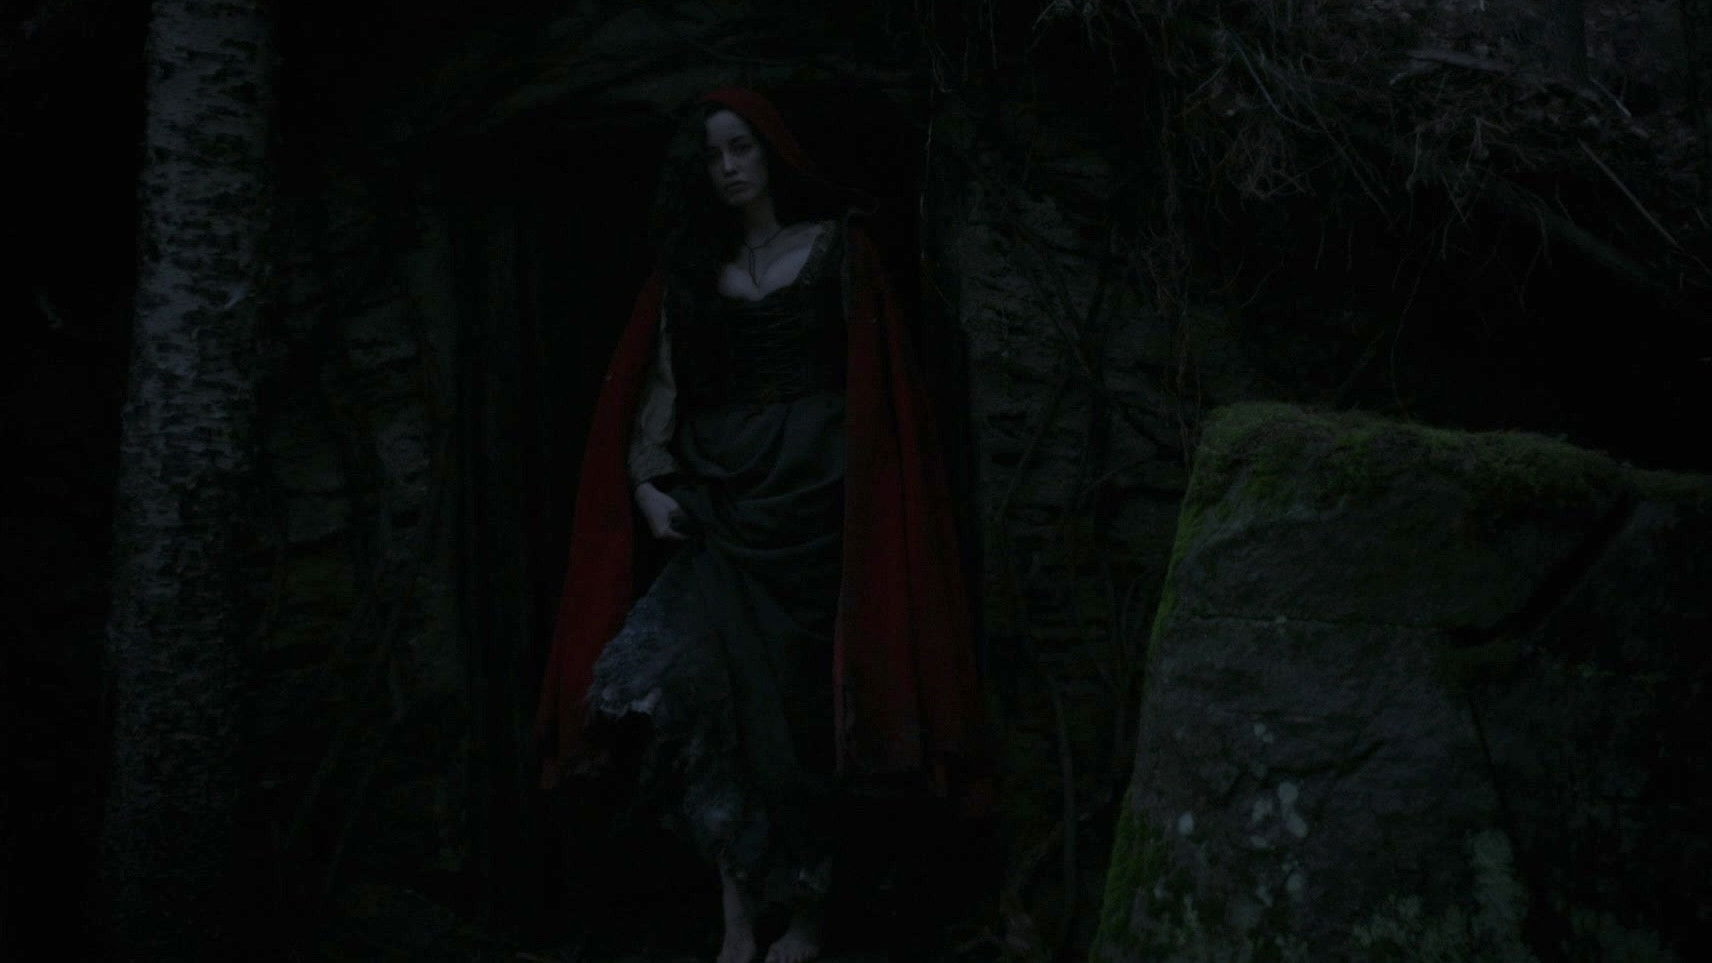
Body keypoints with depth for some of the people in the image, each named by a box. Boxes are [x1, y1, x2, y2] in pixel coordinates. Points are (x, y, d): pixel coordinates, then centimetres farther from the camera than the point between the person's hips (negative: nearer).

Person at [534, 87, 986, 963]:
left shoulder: (832, 247, 3)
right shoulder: (691, 266, 12)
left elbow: (874, 379, -1)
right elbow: (657, 384, 10)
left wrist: (865, 488, -9)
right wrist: (645, 480, -3)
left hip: (812, 497, -3)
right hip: (718, 506, 3)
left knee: (803, 701, 1)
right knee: (716, 698, -4)